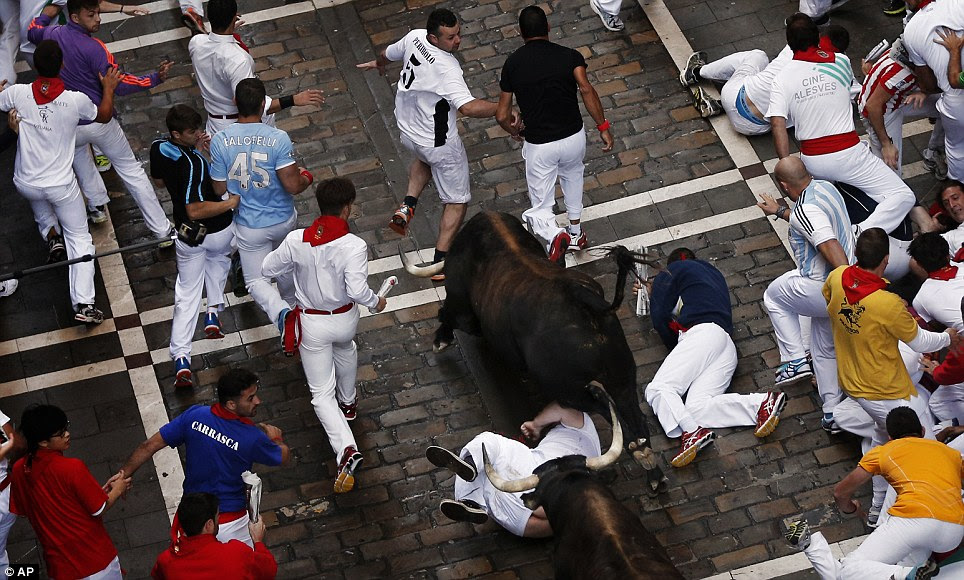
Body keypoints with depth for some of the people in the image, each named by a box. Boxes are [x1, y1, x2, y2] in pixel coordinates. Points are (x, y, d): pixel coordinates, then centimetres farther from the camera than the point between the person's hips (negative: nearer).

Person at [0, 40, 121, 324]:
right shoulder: (76, 101, -19)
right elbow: (104, 116, 3)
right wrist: (109, 88, 20)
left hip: (25, 183, 2)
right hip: (61, 186, -2)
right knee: (79, 238, 12)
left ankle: (50, 231, 19)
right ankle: (83, 303, 3)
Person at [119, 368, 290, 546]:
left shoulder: (195, 416, -14)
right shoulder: (252, 437, -23)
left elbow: (149, 446, -10)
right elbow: (283, 457, -3)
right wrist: (275, 438, 20)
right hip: (230, 523, -4)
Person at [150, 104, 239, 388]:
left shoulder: (158, 148, -10)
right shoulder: (194, 164, -32)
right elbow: (195, 210, -34)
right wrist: (233, 202, -25)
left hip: (188, 235, 5)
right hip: (220, 231, -4)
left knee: (187, 293, 15)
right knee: (218, 257, 34)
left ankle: (181, 357, 3)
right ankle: (214, 308, 24)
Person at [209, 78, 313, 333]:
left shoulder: (220, 141, -18)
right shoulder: (278, 138, -23)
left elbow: (219, 189, -9)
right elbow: (292, 186, -24)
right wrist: (306, 178, -1)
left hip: (249, 226, -1)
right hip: (283, 220, 1)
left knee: (256, 280, 11)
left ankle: (281, 312, -17)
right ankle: (289, 301, 54)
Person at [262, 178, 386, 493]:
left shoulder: (296, 241, -17)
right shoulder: (353, 246, -26)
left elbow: (268, 269, -2)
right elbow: (357, 290, -31)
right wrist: (376, 302, -10)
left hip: (312, 324, -1)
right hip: (345, 318, 1)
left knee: (322, 394, 7)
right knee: (345, 349, 39)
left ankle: (346, 449, -10)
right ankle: (348, 402, 61)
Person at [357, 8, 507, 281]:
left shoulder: (414, 37, -10)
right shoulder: (447, 68, -34)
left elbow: (388, 53, 14)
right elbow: (468, 107, -46)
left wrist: (378, 62, 36)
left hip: (407, 130, 7)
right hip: (439, 142, -7)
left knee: (425, 157, 42)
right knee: (456, 202, 11)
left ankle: (407, 207, 24)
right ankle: (440, 263, 8)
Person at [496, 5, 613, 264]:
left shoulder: (513, 63, -3)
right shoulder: (569, 56, -4)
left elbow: (502, 116, -1)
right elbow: (586, 90, -21)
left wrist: (514, 130, 20)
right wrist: (603, 126, -16)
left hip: (539, 145, -2)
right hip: (574, 136, 2)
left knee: (540, 209, 9)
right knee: (572, 174, 36)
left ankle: (554, 234, -23)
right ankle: (576, 231, 44)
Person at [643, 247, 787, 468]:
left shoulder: (674, 270, 17)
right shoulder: (714, 274, 38)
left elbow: (660, 317, 8)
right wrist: (654, 293, 49)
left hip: (702, 333, -7)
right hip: (728, 349, 7)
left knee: (658, 389, -19)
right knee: (696, 408, -13)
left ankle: (692, 432, -44)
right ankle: (762, 402, -29)